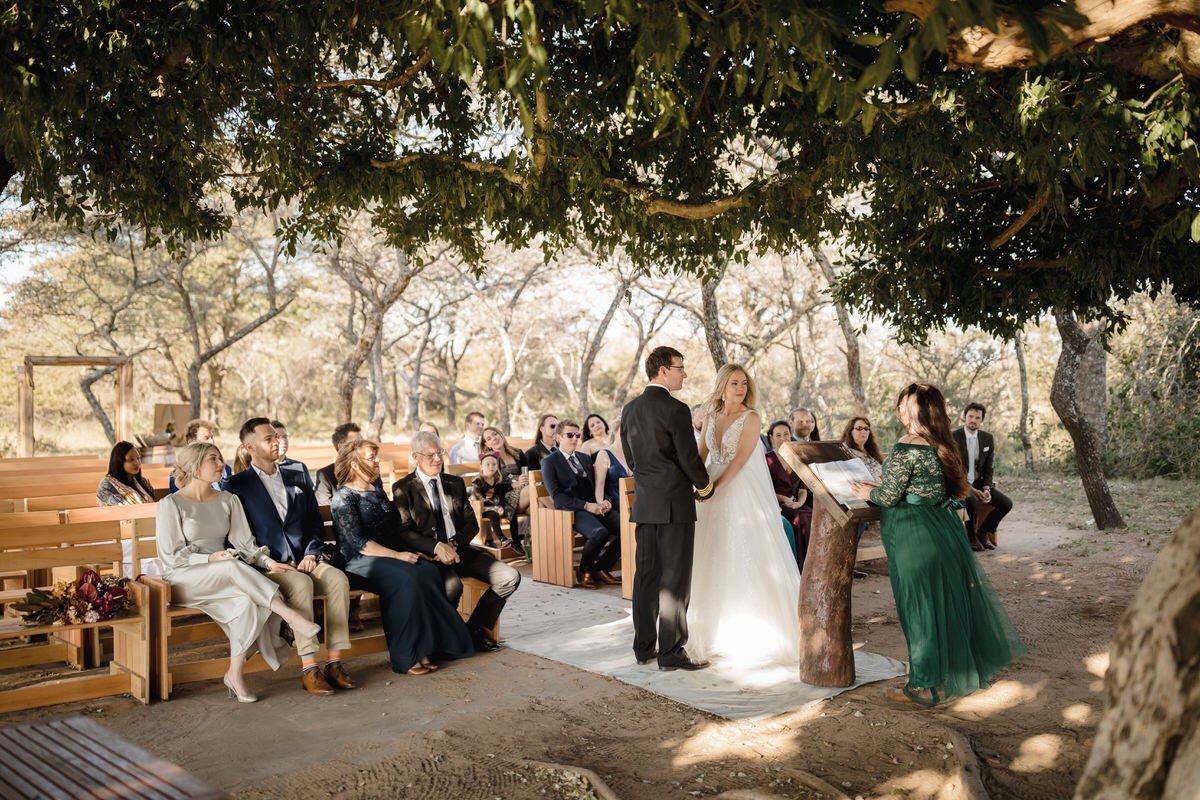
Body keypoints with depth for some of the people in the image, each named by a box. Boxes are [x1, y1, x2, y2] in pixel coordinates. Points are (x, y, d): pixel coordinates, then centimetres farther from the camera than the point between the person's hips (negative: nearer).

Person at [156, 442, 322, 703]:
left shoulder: (228, 500, 14)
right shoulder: (171, 504, -1)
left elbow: (244, 542, 5)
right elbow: (170, 555, -6)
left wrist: (268, 561, -14)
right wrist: (211, 559, -20)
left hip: (226, 579, 4)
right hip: (185, 581, -4)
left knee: (248, 601, -30)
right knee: (231, 566, -36)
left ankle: (235, 674, -22)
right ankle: (288, 615, -39)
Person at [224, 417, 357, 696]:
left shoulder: (297, 480, 21)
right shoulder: (237, 485, 6)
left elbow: (316, 524, 19)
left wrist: (311, 553, 0)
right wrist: (266, 562, -14)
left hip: (304, 561, 4)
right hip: (267, 567, -4)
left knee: (338, 578, -26)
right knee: (301, 584, -35)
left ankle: (334, 662, -24)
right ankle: (308, 668, -33)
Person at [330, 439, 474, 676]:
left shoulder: (377, 492, 21)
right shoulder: (344, 497, -4)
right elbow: (357, 543, -14)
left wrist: (406, 551, 3)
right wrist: (396, 555, -18)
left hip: (389, 556, 7)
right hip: (358, 562, -7)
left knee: (428, 571, -23)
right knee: (406, 577, -34)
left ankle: (425, 649, -24)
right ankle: (406, 657, -26)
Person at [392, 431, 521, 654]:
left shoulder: (456, 483, 17)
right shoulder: (403, 488, 3)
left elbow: (472, 524, 11)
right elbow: (404, 532, -7)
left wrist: (454, 544, -9)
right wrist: (437, 547, -22)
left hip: (460, 549, 5)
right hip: (428, 554, -5)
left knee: (510, 577, -13)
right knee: (452, 585, -37)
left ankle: (475, 628, 3)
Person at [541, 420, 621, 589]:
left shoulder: (585, 458, 24)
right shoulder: (549, 462, 3)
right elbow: (557, 496, -8)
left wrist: (603, 501, -1)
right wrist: (586, 505, -17)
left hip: (594, 505, 6)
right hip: (571, 509, -6)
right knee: (599, 532, -34)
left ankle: (602, 568, -3)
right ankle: (584, 571, -8)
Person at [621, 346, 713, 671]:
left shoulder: (630, 409, 9)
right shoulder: (675, 410, -14)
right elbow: (690, 458, -12)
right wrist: (705, 487, 5)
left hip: (644, 504, 7)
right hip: (674, 504, -7)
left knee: (646, 576, 12)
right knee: (675, 580, -1)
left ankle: (643, 647, 18)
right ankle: (671, 652, 3)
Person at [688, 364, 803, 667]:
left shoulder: (750, 417, -6)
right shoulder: (711, 416, 10)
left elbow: (741, 459, -15)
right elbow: (701, 454, 11)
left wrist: (715, 486, -21)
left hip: (743, 494, -6)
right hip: (713, 494, 6)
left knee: (745, 559, -5)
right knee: (713, 560, 9)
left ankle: (751, 630, 3)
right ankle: (715, 628, 20)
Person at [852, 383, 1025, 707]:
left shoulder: (905, 449, -18)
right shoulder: (940, 446, 7)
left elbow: (889, 497, -15)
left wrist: (868, 492, 5)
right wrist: (882, 487, 22)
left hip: (915, 537, -8)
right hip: (943, 529, 8)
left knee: (921, 605, 0)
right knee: (950, 599, 17)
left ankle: (925, 686, 10)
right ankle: (960, 668, 30)